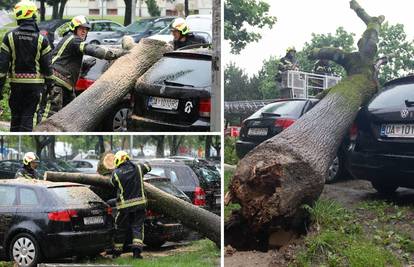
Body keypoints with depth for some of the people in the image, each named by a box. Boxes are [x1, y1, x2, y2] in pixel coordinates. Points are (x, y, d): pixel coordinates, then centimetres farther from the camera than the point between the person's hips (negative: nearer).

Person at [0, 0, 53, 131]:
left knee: (16, 115, 13)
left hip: (16, 82, 1)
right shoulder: (41, 39, -5)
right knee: (28, 116, 2)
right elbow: (46, 65, -3)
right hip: (35, 83, -1)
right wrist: (49, 84, 8)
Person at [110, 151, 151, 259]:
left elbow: (113, 183, 10)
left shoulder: (116, 173, -8)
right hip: (139, 203, 1)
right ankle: (137, 250, -9)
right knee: (137, 227, 6)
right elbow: (148, 166, 19)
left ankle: (117, 252, 22)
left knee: (121, 229, 12)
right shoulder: (138, 168, -1)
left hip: (124, 205, -1)